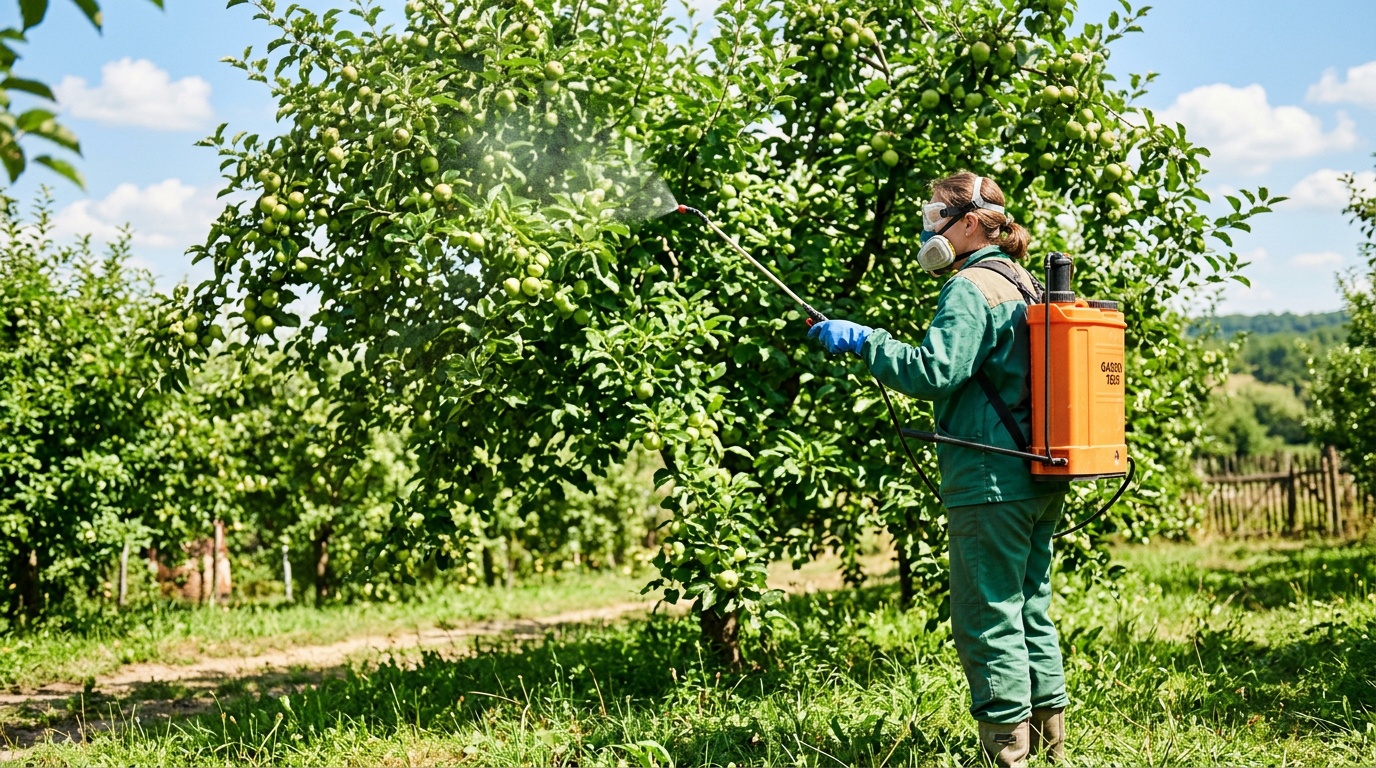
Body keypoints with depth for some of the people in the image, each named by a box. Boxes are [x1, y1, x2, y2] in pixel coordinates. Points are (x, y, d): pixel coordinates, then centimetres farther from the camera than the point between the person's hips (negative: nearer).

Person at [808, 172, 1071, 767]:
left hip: (991, 482, -9)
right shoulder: (1026, 287, 16)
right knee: (1030, 611, 16)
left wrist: (864, 341, -17)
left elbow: (935, 372, -23)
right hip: (1041, 481, 9)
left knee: (987, 618, -2)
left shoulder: (971, 288, -12)